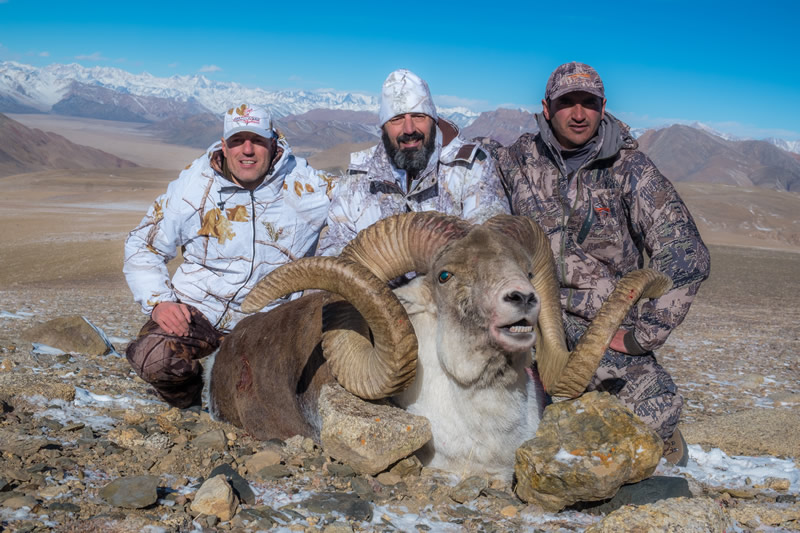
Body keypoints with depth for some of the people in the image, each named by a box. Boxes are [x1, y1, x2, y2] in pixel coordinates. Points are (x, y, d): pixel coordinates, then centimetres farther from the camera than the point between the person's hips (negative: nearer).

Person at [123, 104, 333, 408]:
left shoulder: (305, 186, -5)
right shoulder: (193, 186, -4)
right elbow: (142, 246, 4)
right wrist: (159, 303, -12)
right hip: (197, 311, -1)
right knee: (153, 359, -30)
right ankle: (188, 400, 8)